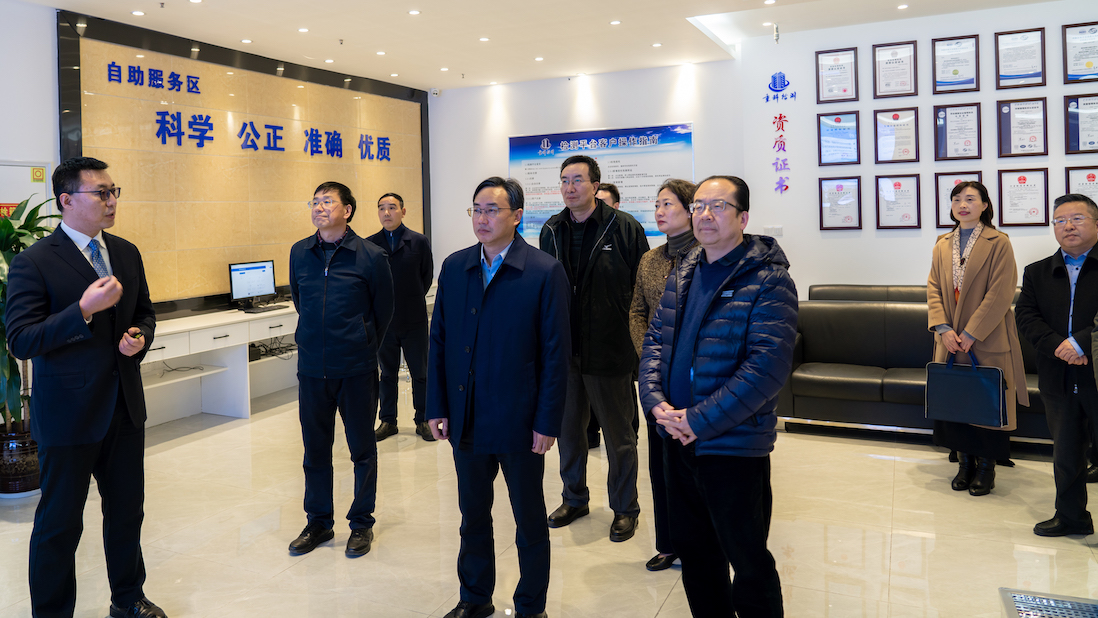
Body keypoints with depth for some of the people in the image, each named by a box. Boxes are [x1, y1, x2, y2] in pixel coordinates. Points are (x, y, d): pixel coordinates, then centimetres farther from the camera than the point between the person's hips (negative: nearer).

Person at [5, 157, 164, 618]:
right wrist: (84, 310, -27)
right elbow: (21, 342, -18)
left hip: (125, 407, 6)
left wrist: (140, 336, -3)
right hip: (68, 412, -6)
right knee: (59, 523, 8)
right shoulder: (34, 263, -13)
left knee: (127, 511, 18)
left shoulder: (127, 254, 6)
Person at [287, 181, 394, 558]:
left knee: (362, 448, 7)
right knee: (315, 448, 12)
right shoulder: (299, 254, 3)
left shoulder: (371, 257, -8)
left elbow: (384, 311, 4)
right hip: (312, 368, 3)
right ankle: (319, 522, 28)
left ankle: (361, 523, 24)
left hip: (356, 370, -3)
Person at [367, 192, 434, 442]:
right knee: (387, 374, 12)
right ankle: (388, 421, 23)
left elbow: (427, 276, 6)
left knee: (420, 374, 7)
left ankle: (423, 421, 19)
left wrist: (412, 300, 6)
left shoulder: (419, 242, -2)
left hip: (414, 320, -1)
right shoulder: (369, 244, 2)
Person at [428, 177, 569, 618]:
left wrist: (547, 423, -12)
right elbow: (439, 341, 7)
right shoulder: (454, 267, 4)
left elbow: (556, 353, -10)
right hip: (466, 420, 4)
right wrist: (436, 408, 3)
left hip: (518, 423, -4)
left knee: (530, 521, 12)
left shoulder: (545, 272, -10)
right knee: (472, 515, 18)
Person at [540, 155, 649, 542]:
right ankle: (575, 499, 35)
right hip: (563, 349, 5)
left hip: (610, 350, -4)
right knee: (567, 428, 16)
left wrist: (635, 340, -8)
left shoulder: (624, 228, -8)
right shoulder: (551, 231, 7)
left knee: (618, 433, 9)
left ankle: (625, 508, 25)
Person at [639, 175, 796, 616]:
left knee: (748, 564, 8)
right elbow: (655, 340, 10)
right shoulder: (682, 275, 9)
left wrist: (700, 420, -21)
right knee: (693, 551, 20)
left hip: (733, 444, -6)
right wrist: (656, 401, -8)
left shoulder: (768, 281, -13)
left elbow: (769, 365, -20)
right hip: (678, 438, 7)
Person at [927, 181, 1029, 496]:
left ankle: (986, 467, 15)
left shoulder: (998, 243, -7)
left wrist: (971, 333, -17)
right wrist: (943, 328, -8)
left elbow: (1000, 294, -13)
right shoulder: (943, 245, 10)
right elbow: (933, 288, 6)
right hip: (951, 340, 5)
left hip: (987, 340, -5)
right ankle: (965, 462, 21)